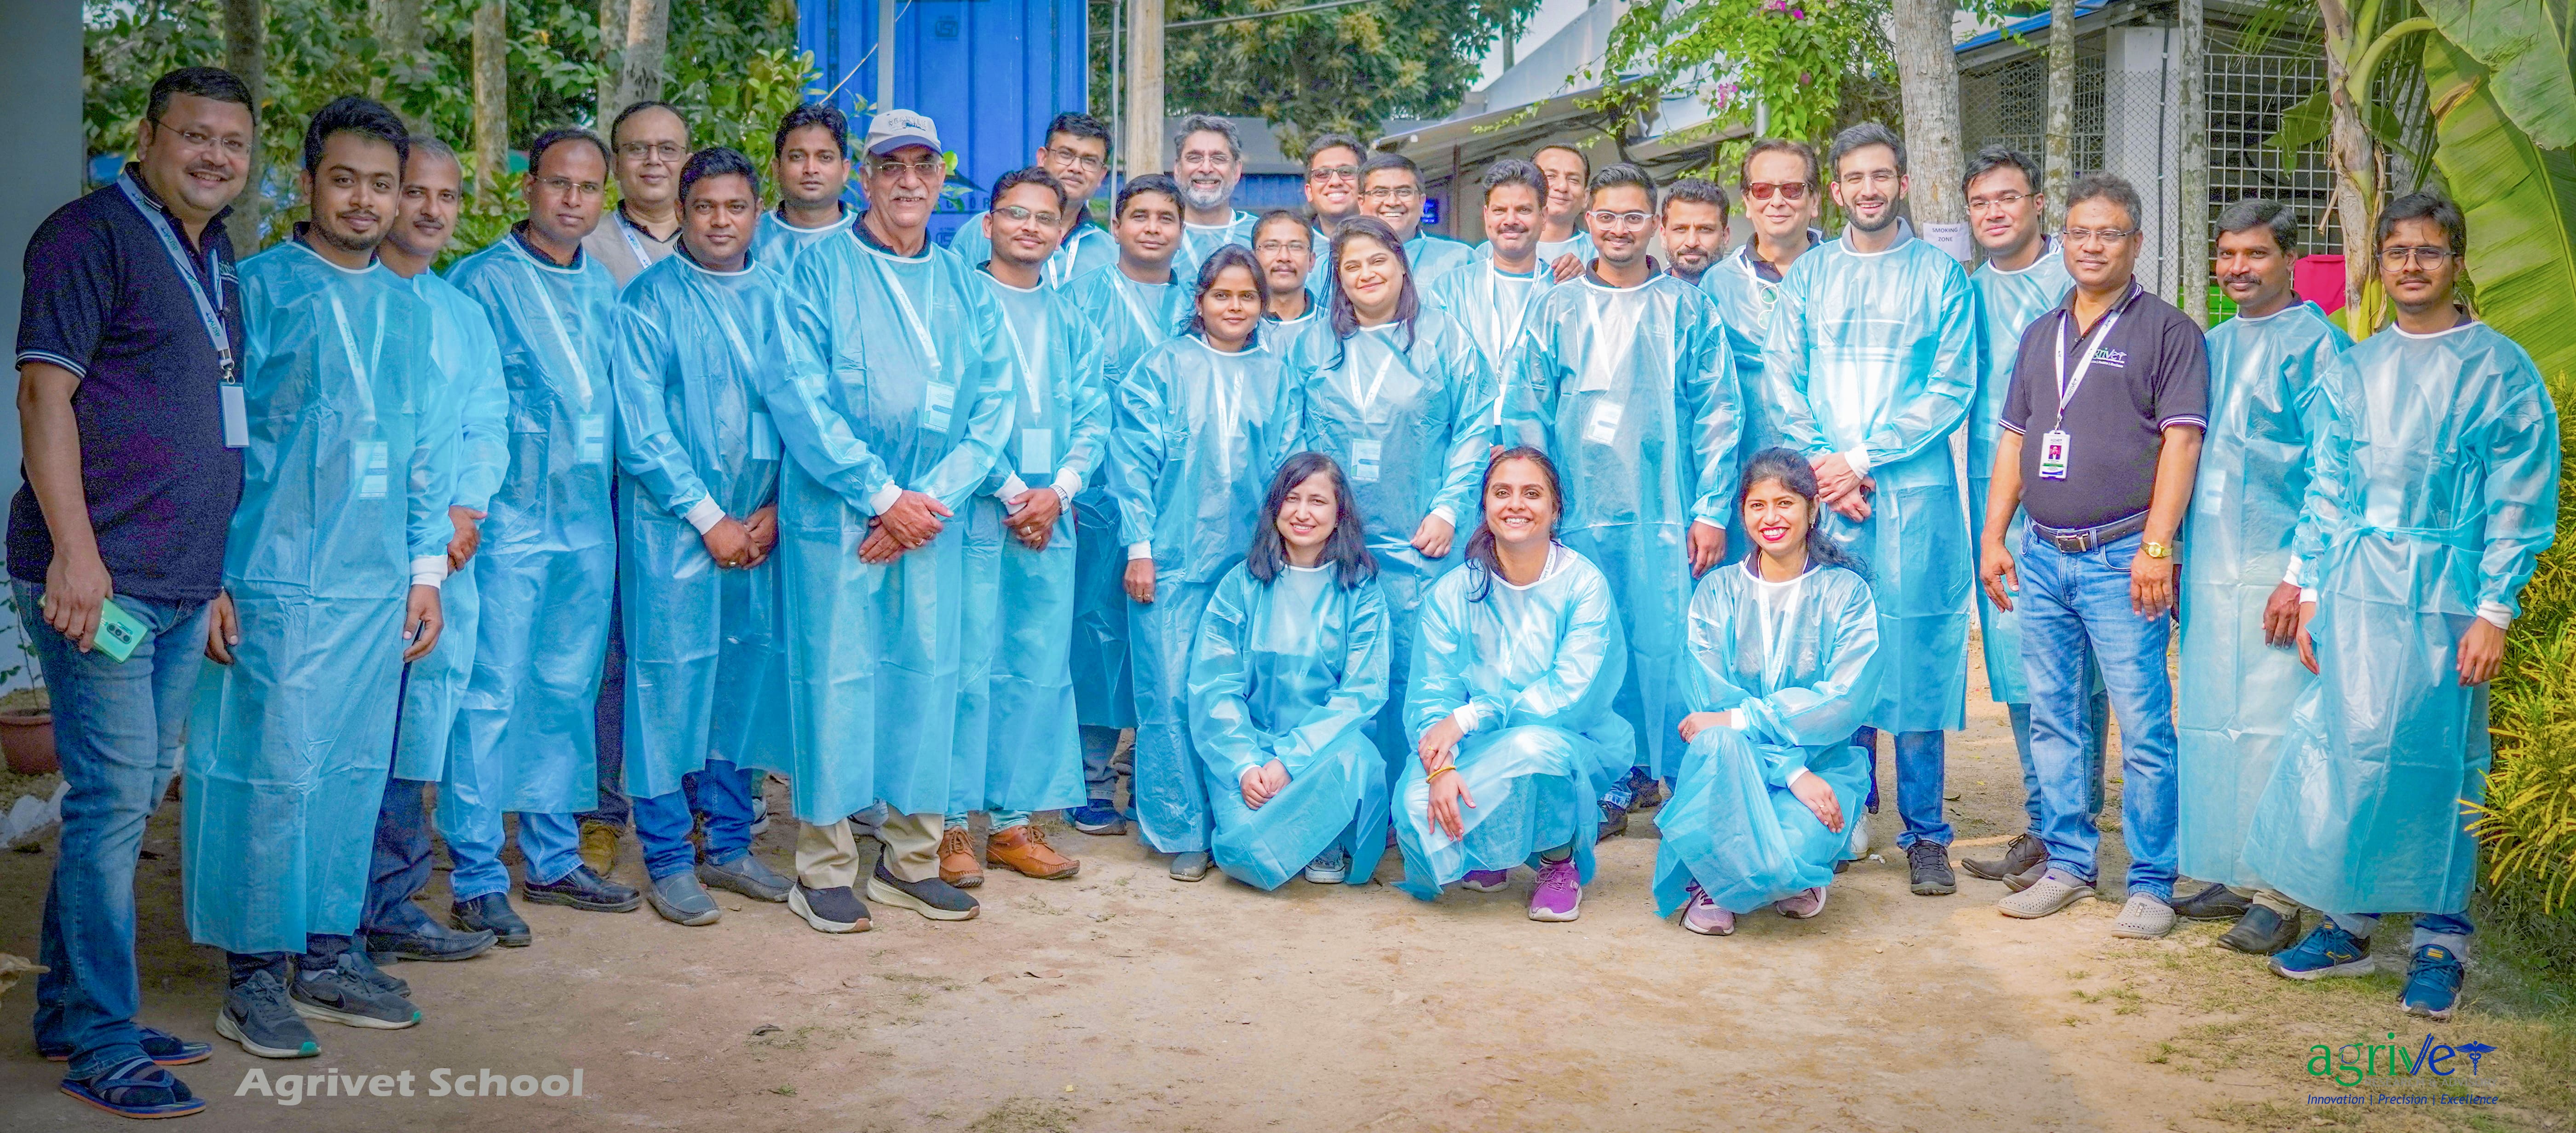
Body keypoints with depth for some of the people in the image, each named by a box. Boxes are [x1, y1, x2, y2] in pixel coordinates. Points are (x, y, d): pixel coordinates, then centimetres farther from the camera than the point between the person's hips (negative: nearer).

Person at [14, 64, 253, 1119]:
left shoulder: (217, 257, 17)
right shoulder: (90, 234, -6)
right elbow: (45, 391, -13)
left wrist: (220, 571, 21)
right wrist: (76, 550, -20)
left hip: (185, 583, 8)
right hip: (98, 573, -8)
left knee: (130, 791, 14)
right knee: (114, 793, -5)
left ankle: (68, 1005, 27)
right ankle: (101, 1044, 5)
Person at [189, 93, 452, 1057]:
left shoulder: (406, 307, 13)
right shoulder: (256, 289, -3)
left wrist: (427, 568, 12)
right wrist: (209, 578, -9)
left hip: (378, 585, 5)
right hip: (276, 580, -5)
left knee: (355, 772, 10)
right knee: (271, 775, -2)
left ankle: (328, 951, 22)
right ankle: (255, 973, 10)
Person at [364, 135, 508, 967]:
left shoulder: (463, 313, 21)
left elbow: (487, 424, 15)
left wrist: (465, 508, -3)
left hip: (445, 552, 6)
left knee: (416, 728, 8)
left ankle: (392, 906, 17)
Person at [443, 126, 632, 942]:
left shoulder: (604, 289, 14)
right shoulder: (483, 281, -3)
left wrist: (605, 491, 14)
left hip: (588, 519, 6)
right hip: (510, 518, -6)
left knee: (570, 691, 11)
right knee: (490, 695, -4)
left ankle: (554, 859, 22)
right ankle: (477, 878, 4)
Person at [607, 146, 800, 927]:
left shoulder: (778, 298, 10)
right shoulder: (648, 301, -2)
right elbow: (641, 430, -7)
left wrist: (777, 508, -2)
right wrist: (708, 518, -10)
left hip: (760, 525, 4)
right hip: (673, 521, -4)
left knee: (748, 674, 8)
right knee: (671, 678, -2)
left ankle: (728, 845, 20)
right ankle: (667, 862, 8)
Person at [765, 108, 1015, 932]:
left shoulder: (965, 288, 13)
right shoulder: (822, 271, 1)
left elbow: (992, 408, 6)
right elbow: (796, 395, -9)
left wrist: (930, 498, -8)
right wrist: (881, 496, -13)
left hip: (933, 518, 4)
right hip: (835, 515, -4)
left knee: (931, 677, 7)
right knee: (835, 676, -2)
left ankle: (912, 860, 19)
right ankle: (825, 867, 10)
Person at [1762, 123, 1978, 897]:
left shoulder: (1940, 276, 7)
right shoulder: (1807, 276, 14)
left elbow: (1952, 387, -2)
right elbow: (1779, 383, 7)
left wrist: (1862, 461, -10)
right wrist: (1822, 464, -8)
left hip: (1914, 492, -2)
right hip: (1823, 494, 2)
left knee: (1917, 656, -2)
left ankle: (1925, 834, 6)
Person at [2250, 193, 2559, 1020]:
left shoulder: (2500, 370, 0)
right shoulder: (2351, 372, 12)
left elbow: (2519, 505, -3)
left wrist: (2494, 611, -9)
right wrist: (2309, 593, 9)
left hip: (2442, 597, -3)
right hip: (2352, 593, 4)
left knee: (2437, 765, 0)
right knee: (2344, 755, 5)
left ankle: (2440, 941, 12)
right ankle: (2348, 925, 18)